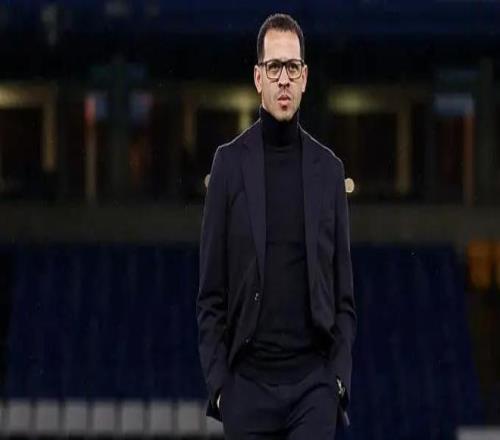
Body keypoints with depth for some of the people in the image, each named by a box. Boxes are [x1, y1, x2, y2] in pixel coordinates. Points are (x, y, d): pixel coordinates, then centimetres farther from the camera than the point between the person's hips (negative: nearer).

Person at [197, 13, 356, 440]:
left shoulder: (328, 169, 8)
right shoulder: (230, 163, 3)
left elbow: (344, 292, 9)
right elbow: (211, 293, 3)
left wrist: (340, 378, -3)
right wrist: (217, 382, -6)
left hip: (313, 381, 1)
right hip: (248, 383, 0)